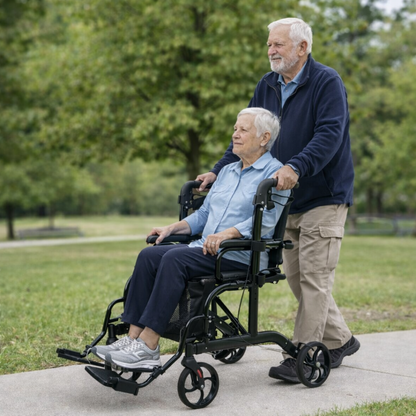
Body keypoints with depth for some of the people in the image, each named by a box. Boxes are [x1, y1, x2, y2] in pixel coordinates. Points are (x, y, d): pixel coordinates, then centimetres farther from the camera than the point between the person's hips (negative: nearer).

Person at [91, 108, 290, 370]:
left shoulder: (274, 172, -2)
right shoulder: (227, 171, 24)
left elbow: (264, 221, -16)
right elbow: (203, 214, 26)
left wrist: (227, 233, -29)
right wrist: (173, 228, 10)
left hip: (243, 255, -8)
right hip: (207, 248, 8)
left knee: (175, 259, -30)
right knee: (149, 255, -15)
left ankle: (148, 348, -30)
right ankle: (132, 338, -20)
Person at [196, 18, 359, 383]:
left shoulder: (327, 82, -10)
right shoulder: (267, 86, 11)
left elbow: (330, 135, -23)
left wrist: (296, 167, -38)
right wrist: (218, 171, 2)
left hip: (323, 197, -8)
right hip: (286, 200, 8)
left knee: (314, 278, -7)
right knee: (297, 277, 10)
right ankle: (340, 340, 24)